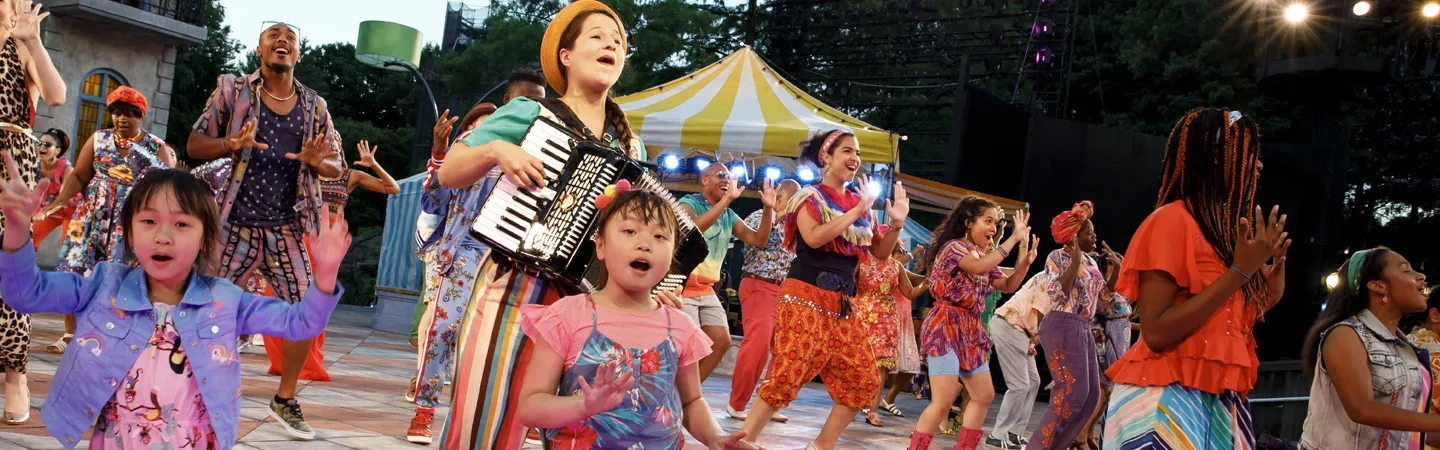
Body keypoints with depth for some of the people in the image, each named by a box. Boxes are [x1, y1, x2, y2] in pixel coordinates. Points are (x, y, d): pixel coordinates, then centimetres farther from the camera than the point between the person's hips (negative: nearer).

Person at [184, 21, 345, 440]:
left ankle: (285, 400, 18)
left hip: (286, 230, 3)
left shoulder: (314, 106, 6)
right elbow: (194, 145, -2)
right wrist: (232, 145, -23)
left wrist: (317, 161, -16)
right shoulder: (232, 90, -1)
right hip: (235, 226, -3)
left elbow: (338, 167, 8)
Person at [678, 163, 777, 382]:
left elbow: (758, 240, 6)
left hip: (707, 289, 8)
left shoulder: (729, 216, 12)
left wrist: (768, 209, -7)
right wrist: (726, 199, -35)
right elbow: (694, 227, -32)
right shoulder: (689, 203, -8)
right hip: (683, 286, -8)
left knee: (721, 342, 0)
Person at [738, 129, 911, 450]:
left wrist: (896, 224, 0)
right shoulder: (810, 196, -1)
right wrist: (857, 211, -17)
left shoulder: (858, 203, 16)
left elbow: (880, 252, 18)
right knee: (787, 375, -17)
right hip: (805, 297, -7)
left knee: (863, 382, 2)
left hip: (841, 303, 7)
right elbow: (814, 237, -20)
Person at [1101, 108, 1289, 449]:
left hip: (1220, 400, 8)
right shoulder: (1173, 220, -10)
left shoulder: (1224, 228, 12)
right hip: (1167, 399, -8)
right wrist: (1239, 272, -17)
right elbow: (1157, 333, -20)